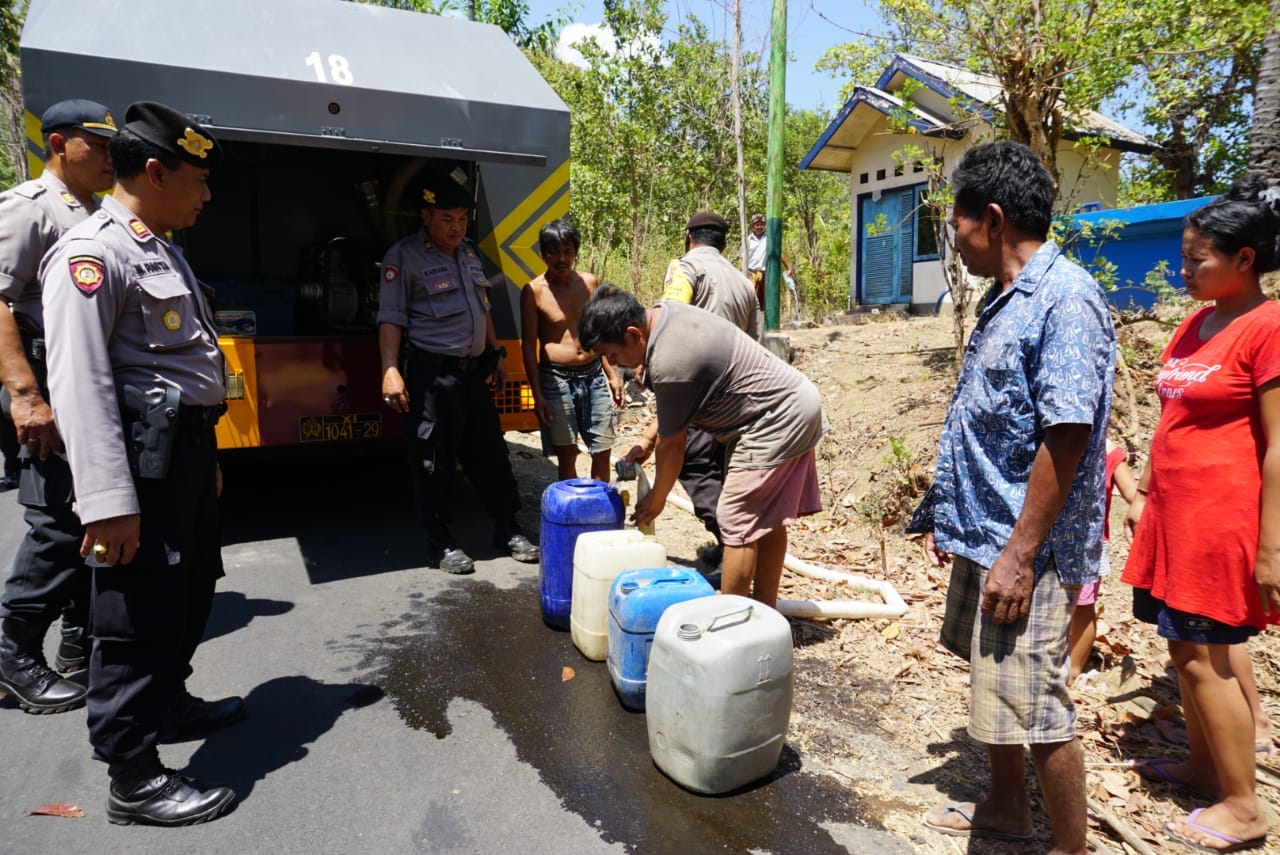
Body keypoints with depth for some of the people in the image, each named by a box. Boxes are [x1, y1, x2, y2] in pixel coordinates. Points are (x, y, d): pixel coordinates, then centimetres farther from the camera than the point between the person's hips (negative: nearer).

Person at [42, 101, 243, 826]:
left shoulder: (163, 250, 16)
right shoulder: (91, 254, -15)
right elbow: (81, 384, -22)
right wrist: (108, 502, -26)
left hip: (187, 447, 10)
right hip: (143, 457, -10)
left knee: (192, 590, 23)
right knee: (138, 617, 0)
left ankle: (169, 702, 44)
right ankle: (133, 780, 15)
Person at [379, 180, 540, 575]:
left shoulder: (469, 253, 15)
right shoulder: (404, 257, -7)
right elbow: (391, 318, -11)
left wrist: (497, 354, 20)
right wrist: (390, 371, -19)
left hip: (473, 370, 7)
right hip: (433, 373, -7)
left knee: (490, 451, 12)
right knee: (434, 459, 0)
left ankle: (507, 529, 23)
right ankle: (440, 543, 13)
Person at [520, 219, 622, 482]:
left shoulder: (589, 282, 6)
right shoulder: (534, 291, -6)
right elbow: (529, 347, -5)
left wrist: (612, 375, 13)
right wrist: (538, 395, -9)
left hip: (594, 375, 4)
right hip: (557, 379, -4)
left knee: (602, 451, 8)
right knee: (567, 454, 2)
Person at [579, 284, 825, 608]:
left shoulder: (670, 364, -26)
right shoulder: (664, 312, 2)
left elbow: (673, 443, -13)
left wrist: (657, 498, 2)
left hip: (777, 421, -10)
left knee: (739, 523, -5)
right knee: (767, 518, 15)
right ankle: (763, 611, 27)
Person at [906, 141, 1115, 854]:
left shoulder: (1065, 298, -18)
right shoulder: (1008, 298, 12)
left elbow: (1067, 434, -24)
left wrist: (1019, 554, -23)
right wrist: (948, 517, 19)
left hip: (1025, 550, -10)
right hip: (983, 534, 10)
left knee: (1037, 711, 1)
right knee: (994, 687, 22)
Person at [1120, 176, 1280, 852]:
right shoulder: (1195, 323, 11)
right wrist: (1145, 494, 17)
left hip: (1223, 517, -8)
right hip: (1175, 513, 8)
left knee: (1203, 655, 0)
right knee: (1195, 650, 16)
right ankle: (1205, 767, 32)